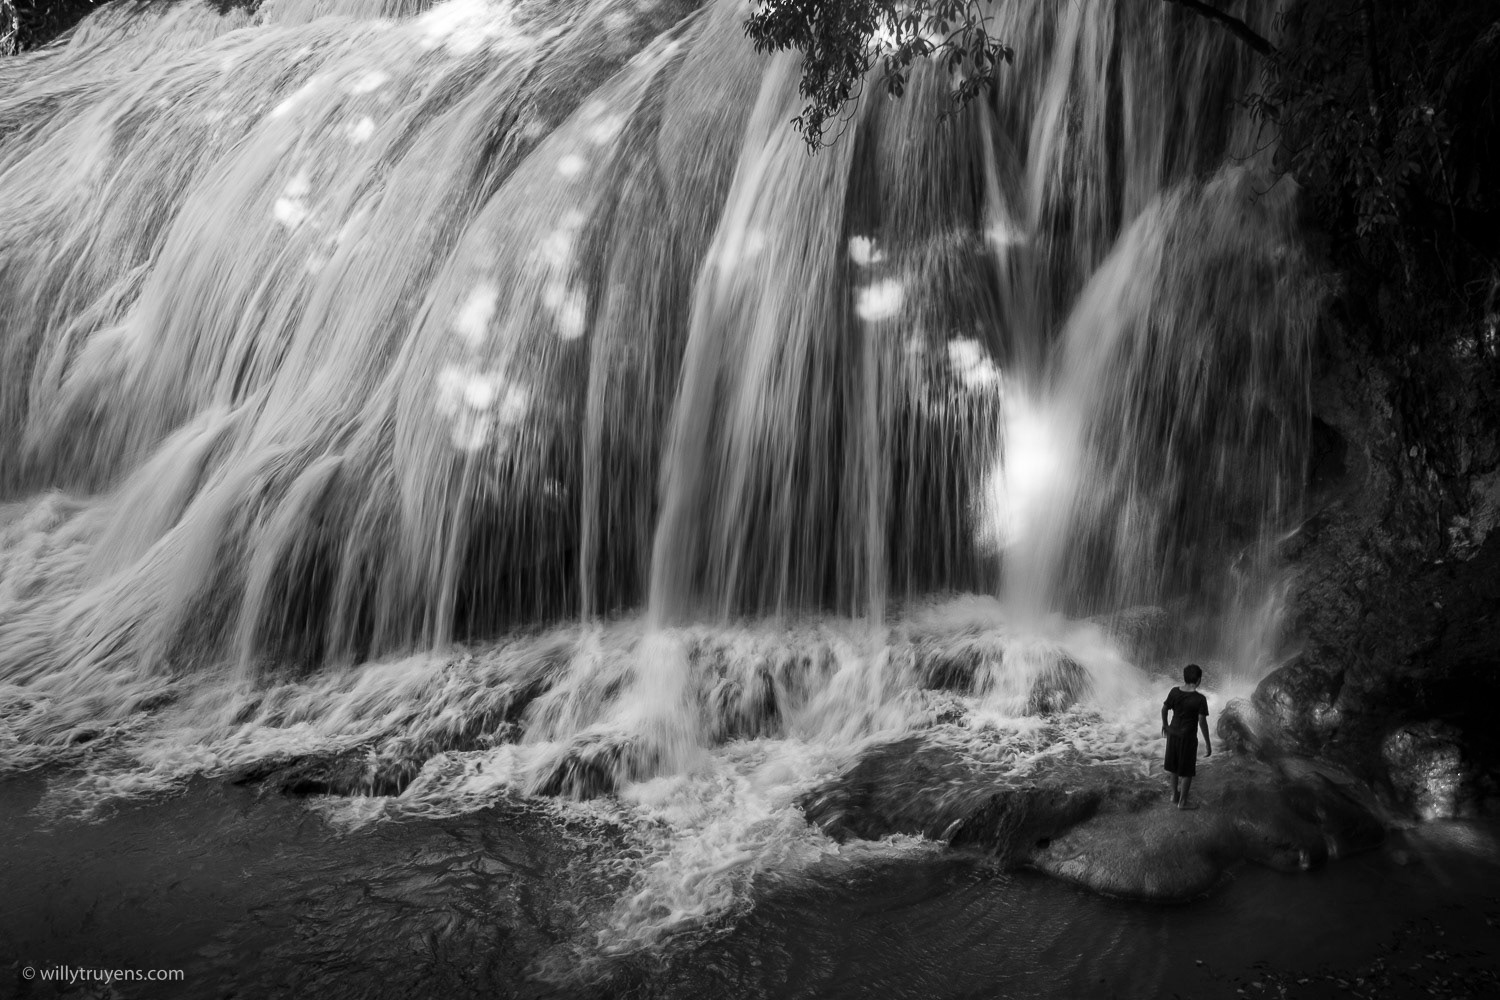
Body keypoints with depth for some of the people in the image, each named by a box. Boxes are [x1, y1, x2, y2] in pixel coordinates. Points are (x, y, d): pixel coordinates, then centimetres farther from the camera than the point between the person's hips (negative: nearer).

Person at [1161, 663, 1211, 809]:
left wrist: (1164, 724, 22)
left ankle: (1174, 794, 35)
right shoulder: (1200, 699, -20)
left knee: (1174, 766, 22)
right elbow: (1202, 721, -20)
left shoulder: (1174, 692, -6)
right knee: (1187, 771, 10)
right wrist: (1207, 743, -11)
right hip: (1188, 737, -5)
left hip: (1173, 734, 5)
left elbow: (1164, 709, 4)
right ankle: (1182, 801, 18)